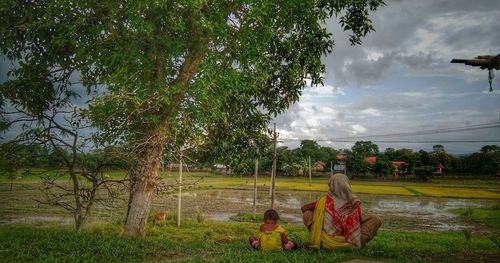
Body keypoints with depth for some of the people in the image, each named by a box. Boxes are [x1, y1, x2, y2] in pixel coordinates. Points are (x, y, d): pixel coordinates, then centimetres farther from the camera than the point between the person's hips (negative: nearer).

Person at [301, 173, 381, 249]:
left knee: (307, 214, 15)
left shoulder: (325, 201, -7)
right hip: (350, 244, 1)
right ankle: (359, 243, 8)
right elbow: (359, 220, 8)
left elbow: (303, 208, 6)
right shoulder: (354, 202, -7)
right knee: (375, 219, 14)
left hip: (328, 243, 0)